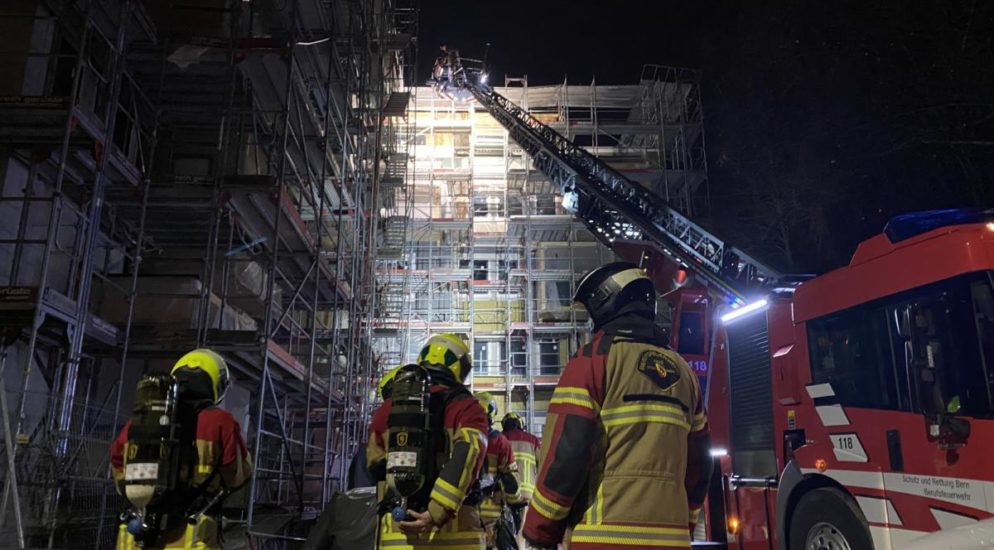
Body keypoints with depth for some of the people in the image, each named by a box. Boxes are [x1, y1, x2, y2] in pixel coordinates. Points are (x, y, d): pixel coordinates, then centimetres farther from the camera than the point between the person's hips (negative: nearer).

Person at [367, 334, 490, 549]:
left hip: (396, 530, 3)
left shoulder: (388, 408, 12)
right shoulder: (466, 408, -2)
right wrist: (437, 513, -23)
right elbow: (466, 456, -19)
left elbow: (375, 465, 18)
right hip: (454, 528, -3)